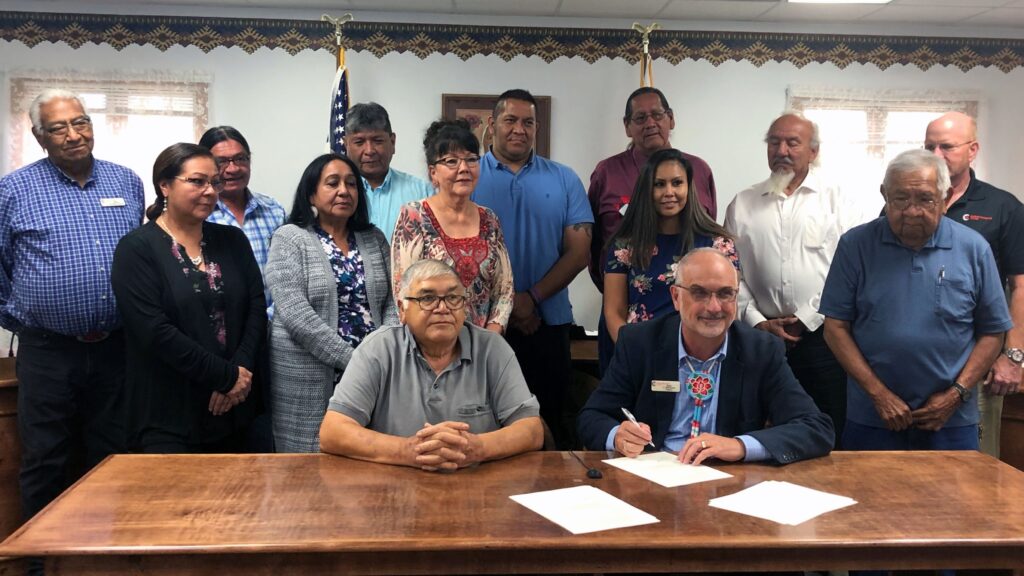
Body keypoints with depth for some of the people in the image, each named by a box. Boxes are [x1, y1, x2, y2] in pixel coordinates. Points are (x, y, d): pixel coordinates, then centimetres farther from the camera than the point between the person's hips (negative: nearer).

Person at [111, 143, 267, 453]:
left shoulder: (233, 241, 9)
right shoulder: (136, 249, -6)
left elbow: (257, 309, 3)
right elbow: (155, 331, -15)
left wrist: (241, 372, -12)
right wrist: (226, 376, -15)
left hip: (234, 409, 5)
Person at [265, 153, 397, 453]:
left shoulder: (374, 239, 11)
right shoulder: (289, 239, -3)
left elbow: (393, 301, 6)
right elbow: (296, 314, -13)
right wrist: (353, 359, -16)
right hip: (308, 381, -4)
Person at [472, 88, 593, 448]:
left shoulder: (564, 180, 8)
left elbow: (578, 253, 1)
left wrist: (532, 298, -11)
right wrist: (505, 301, -10)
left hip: (547, 324, 1)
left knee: (549, 424, 7)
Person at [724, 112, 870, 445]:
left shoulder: (837, 201, 5)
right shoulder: (742, 206, 11)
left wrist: (809, 319, -7)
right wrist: (759, 322, -2)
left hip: (823, 335, -2)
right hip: (761, 337, 2)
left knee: (829, 441, 1)